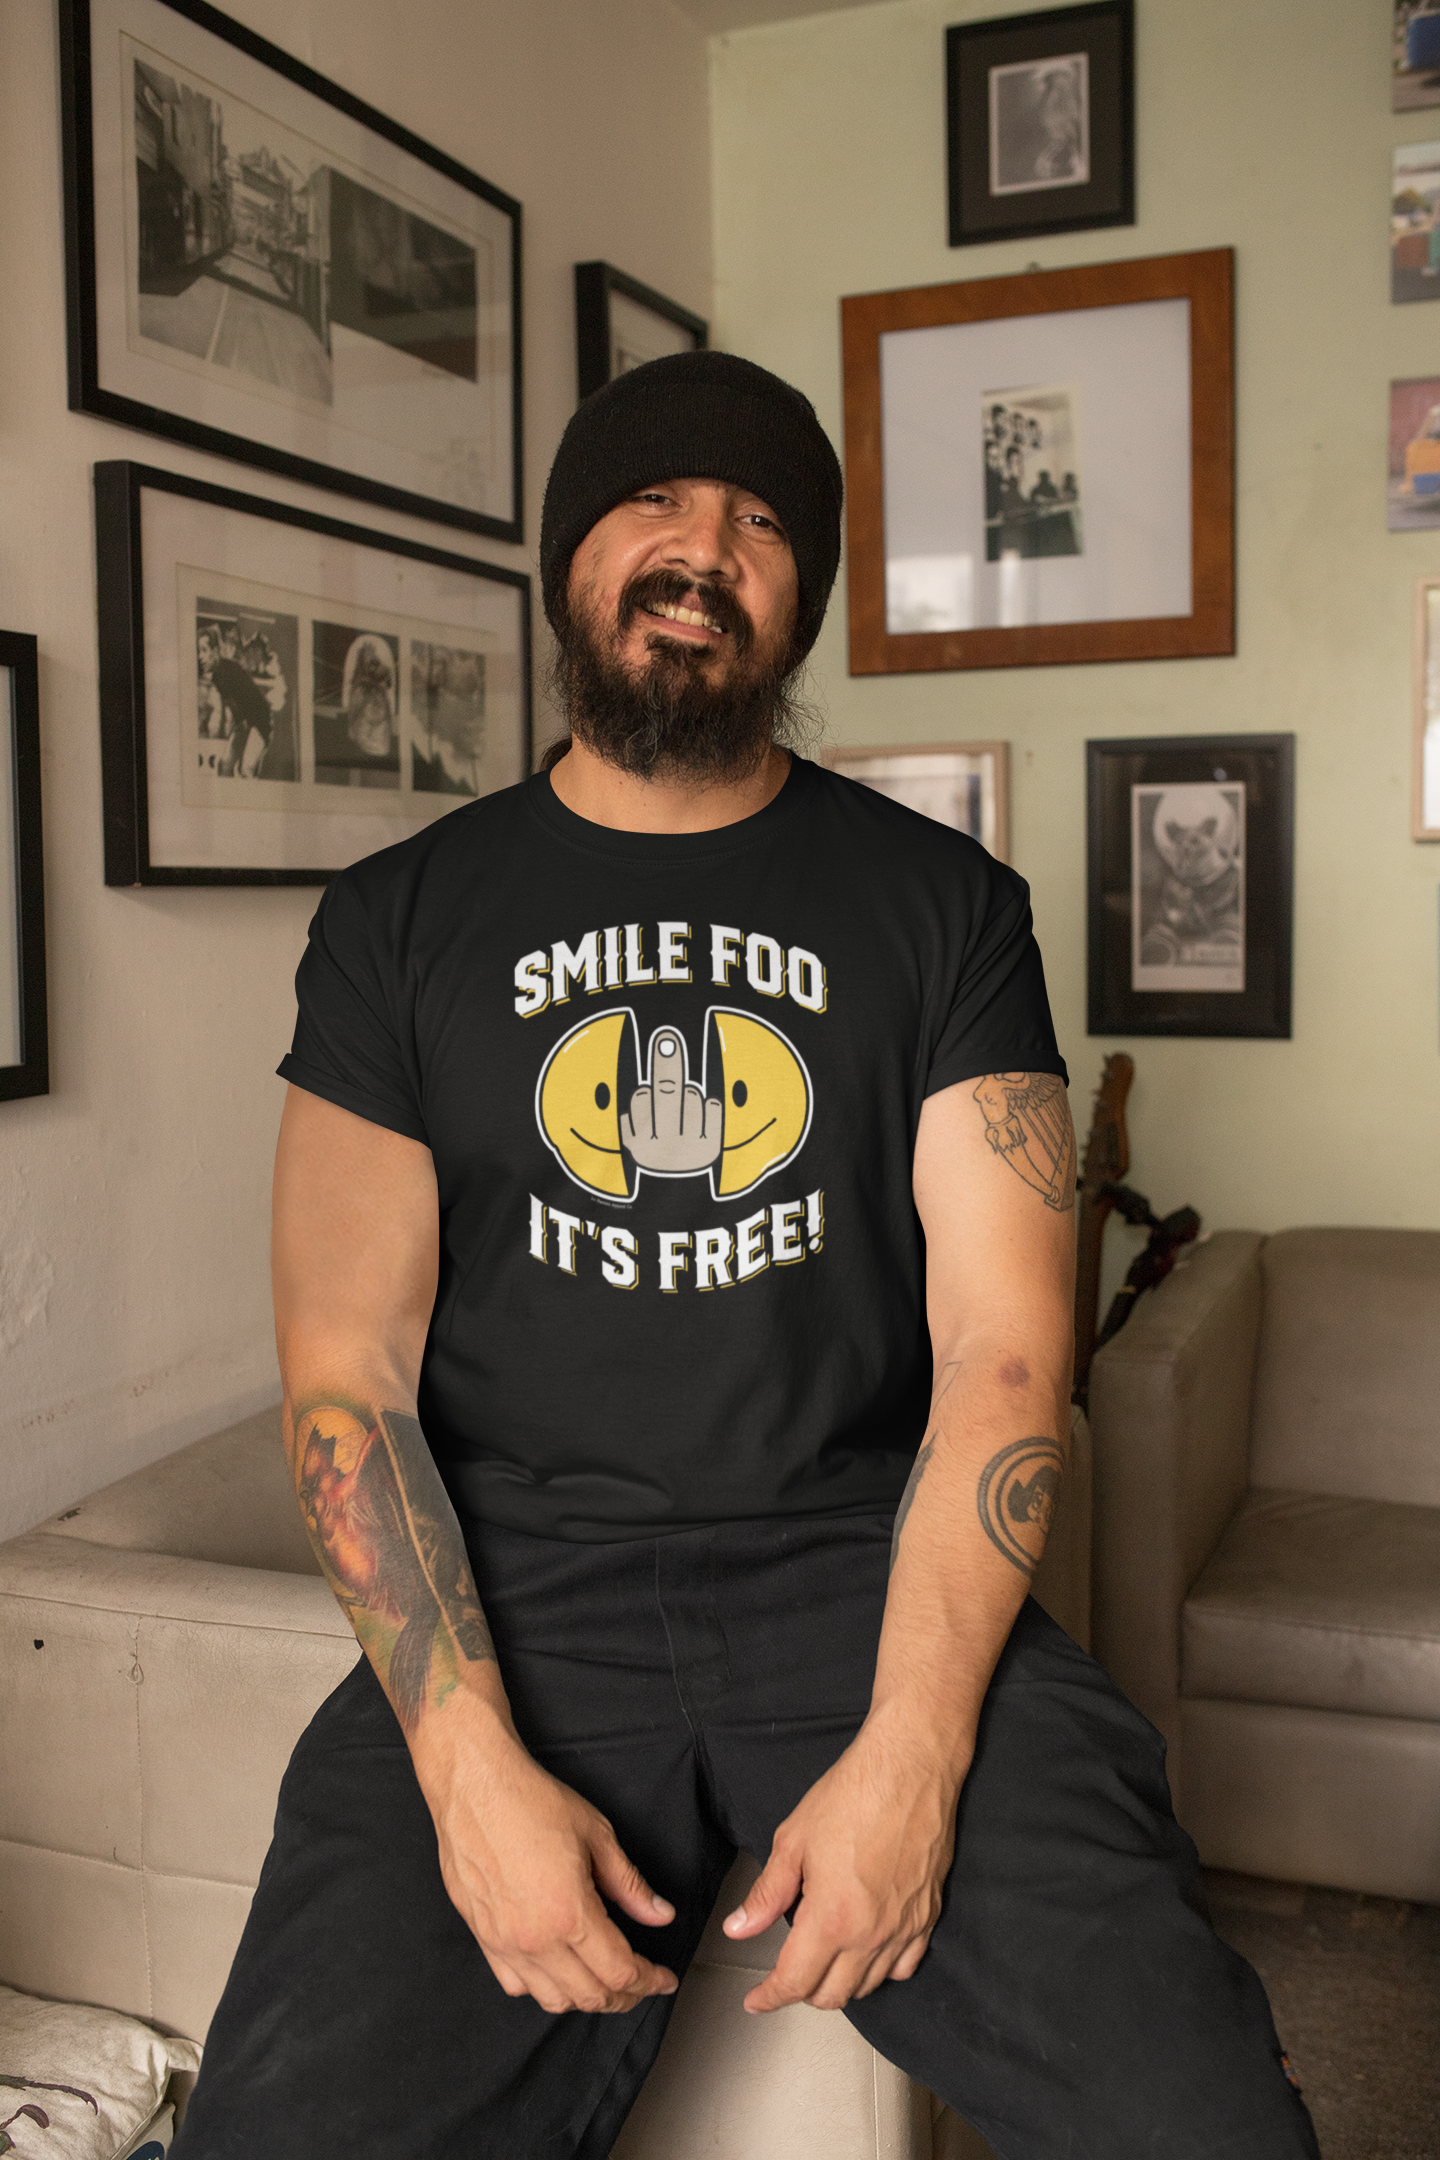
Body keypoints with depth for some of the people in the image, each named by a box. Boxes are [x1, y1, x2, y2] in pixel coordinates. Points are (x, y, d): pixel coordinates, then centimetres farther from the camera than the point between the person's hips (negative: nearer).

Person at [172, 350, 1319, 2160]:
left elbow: (1003, 1350, -1)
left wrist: (912, 1749, -15)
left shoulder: (945, 904, 6)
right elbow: (346, 1370, 0)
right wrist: (475, 1766, -13)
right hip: (521, 1594, 1)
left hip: (863, 1567, 0)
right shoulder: (400, 920, 7)